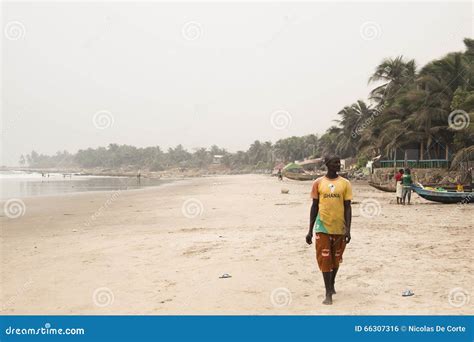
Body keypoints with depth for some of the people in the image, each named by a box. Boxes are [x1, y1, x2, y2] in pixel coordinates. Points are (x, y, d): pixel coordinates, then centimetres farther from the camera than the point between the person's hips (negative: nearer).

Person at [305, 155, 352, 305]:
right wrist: (310, 230, 2)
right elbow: (314, 206, 4)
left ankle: (332, 284, 38)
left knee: (336, 258, 15)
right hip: (322, 226, -1)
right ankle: (328, 293, 3)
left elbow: (347, 207, -1)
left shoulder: (345, 183, 0)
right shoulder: (318, 183, -1)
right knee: (324, 259, -4)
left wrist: (348, 229, -9)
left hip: (339, 227, 1)